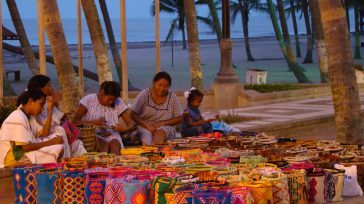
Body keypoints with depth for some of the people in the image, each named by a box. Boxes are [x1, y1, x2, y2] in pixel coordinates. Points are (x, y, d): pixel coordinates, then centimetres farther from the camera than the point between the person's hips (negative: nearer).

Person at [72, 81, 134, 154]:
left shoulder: (119, 103, 7)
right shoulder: (89, 100, 0)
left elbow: (130, 124, 5)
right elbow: (75, 121, -5)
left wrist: (125, 129, -21)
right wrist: (94, 123, -20)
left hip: (112, 136, 2)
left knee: (115, 143, -33)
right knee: (104, 144, -35)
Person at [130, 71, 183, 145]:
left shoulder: (172, 97, 3)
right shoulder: (144, 94, 1)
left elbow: (178, 118, 6)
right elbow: (133, 114, -2)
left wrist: (162, 123, -9)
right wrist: (147, 125, -17)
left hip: (165, 128, 0)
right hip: (145, 127, 0)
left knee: (161, 132, -36)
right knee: (147, 134, -35)